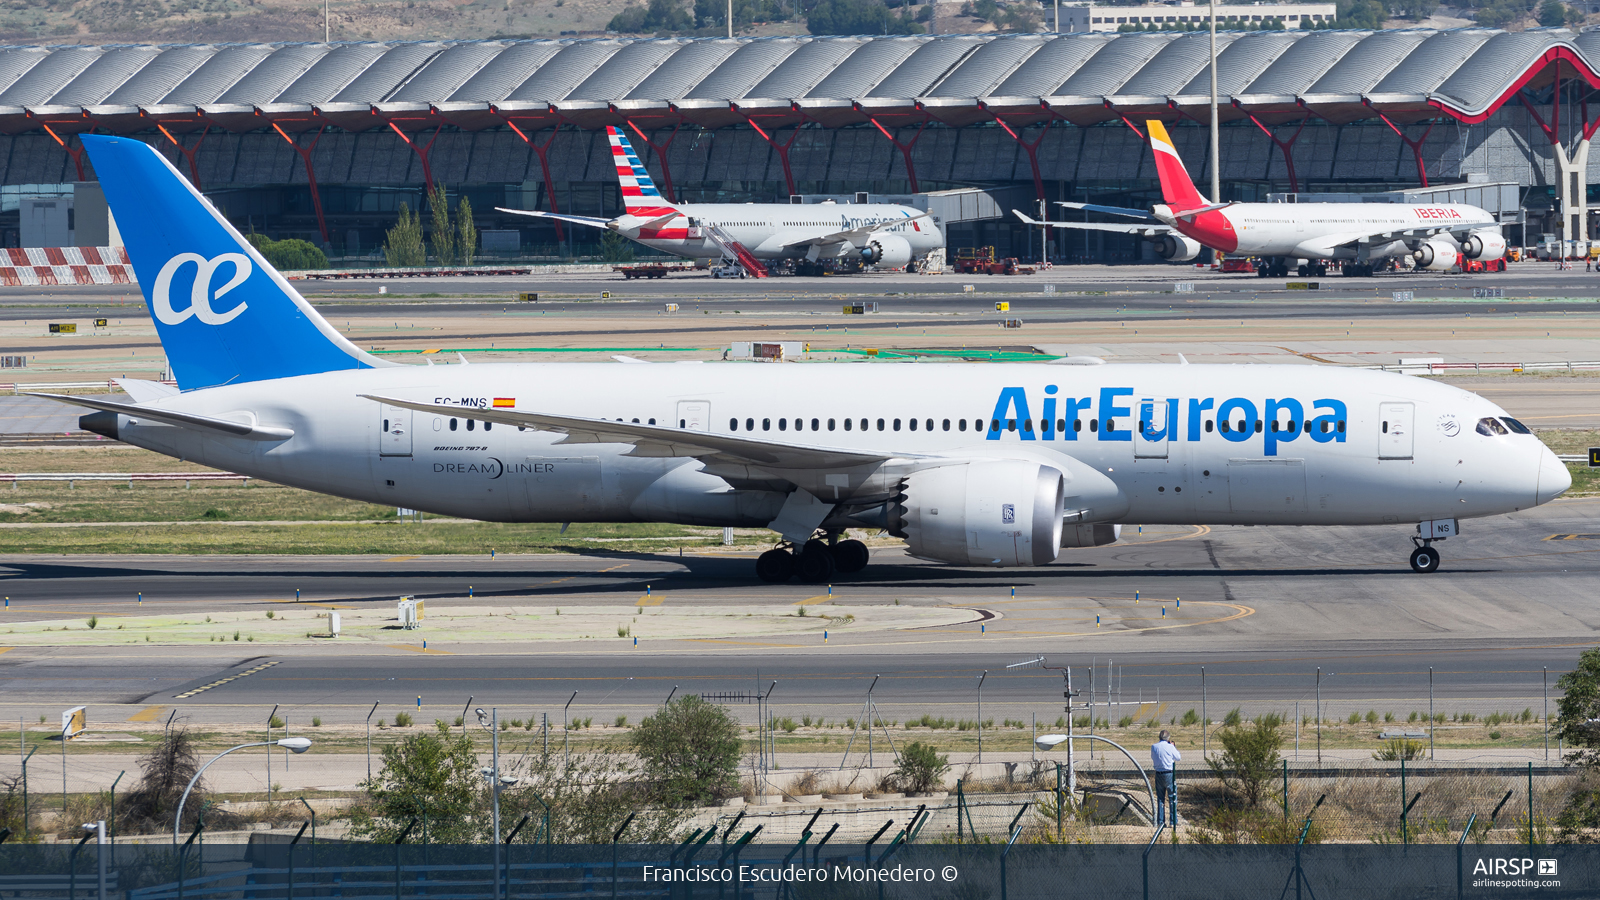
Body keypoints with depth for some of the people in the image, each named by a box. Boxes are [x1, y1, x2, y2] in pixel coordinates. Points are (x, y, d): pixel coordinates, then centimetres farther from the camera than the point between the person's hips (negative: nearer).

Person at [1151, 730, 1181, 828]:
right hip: (1169, 774, -3)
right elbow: (1178, 757, 4)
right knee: (1172, 798, 4)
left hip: (1159, 775, 3)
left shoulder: (1154, 747, -2)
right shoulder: (1170, 747, -11)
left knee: (1160, 798, 12)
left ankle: (1160, 822, 11)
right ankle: (1173, 822, 2)